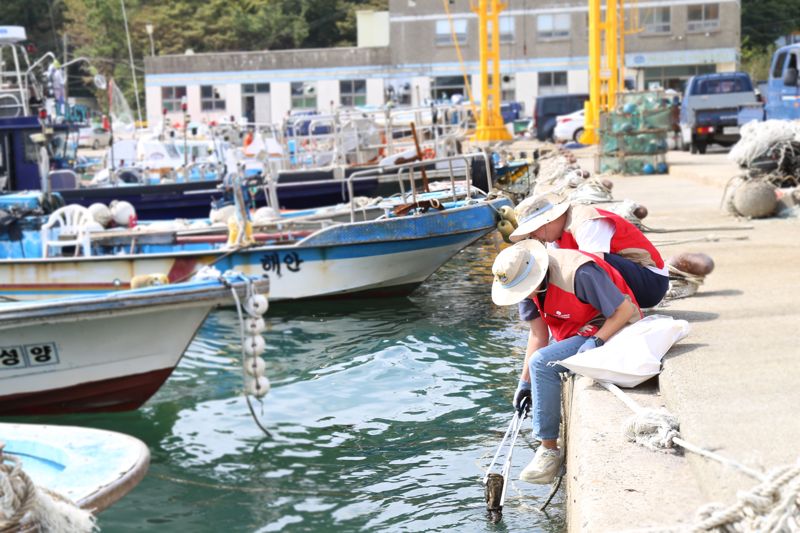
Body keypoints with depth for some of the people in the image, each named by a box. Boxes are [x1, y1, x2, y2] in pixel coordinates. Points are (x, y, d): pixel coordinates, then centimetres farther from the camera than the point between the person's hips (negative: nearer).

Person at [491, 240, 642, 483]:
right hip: (579, 332, 10)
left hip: (612, 332, -10)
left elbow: (625, 310, -23)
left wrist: (596, 341, -32)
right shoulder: (528, 281, -3)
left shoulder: (579, 272, -30)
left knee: (542, 362, -26)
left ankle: (549, 450, -16)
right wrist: (525, 381, 2)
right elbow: (538, 334, 2)